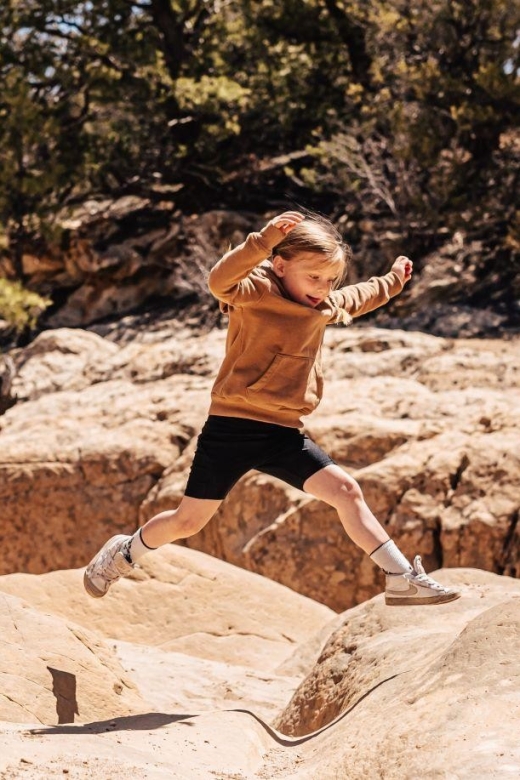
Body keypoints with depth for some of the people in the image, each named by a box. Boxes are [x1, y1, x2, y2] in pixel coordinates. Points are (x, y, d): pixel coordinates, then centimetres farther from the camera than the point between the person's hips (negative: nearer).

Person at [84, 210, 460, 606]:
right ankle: (125, 552, 31)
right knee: (188, 521, 4)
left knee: (345, 489, -6)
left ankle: (402, 578, -3)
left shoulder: (325, 308, 13)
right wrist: (265, 239, -44)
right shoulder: (256, 294, -12)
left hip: (284, 433, 6)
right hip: (232, 428, -6)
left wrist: (393, 281, 46)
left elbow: (358, 299, 36)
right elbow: (221, 280, -35)